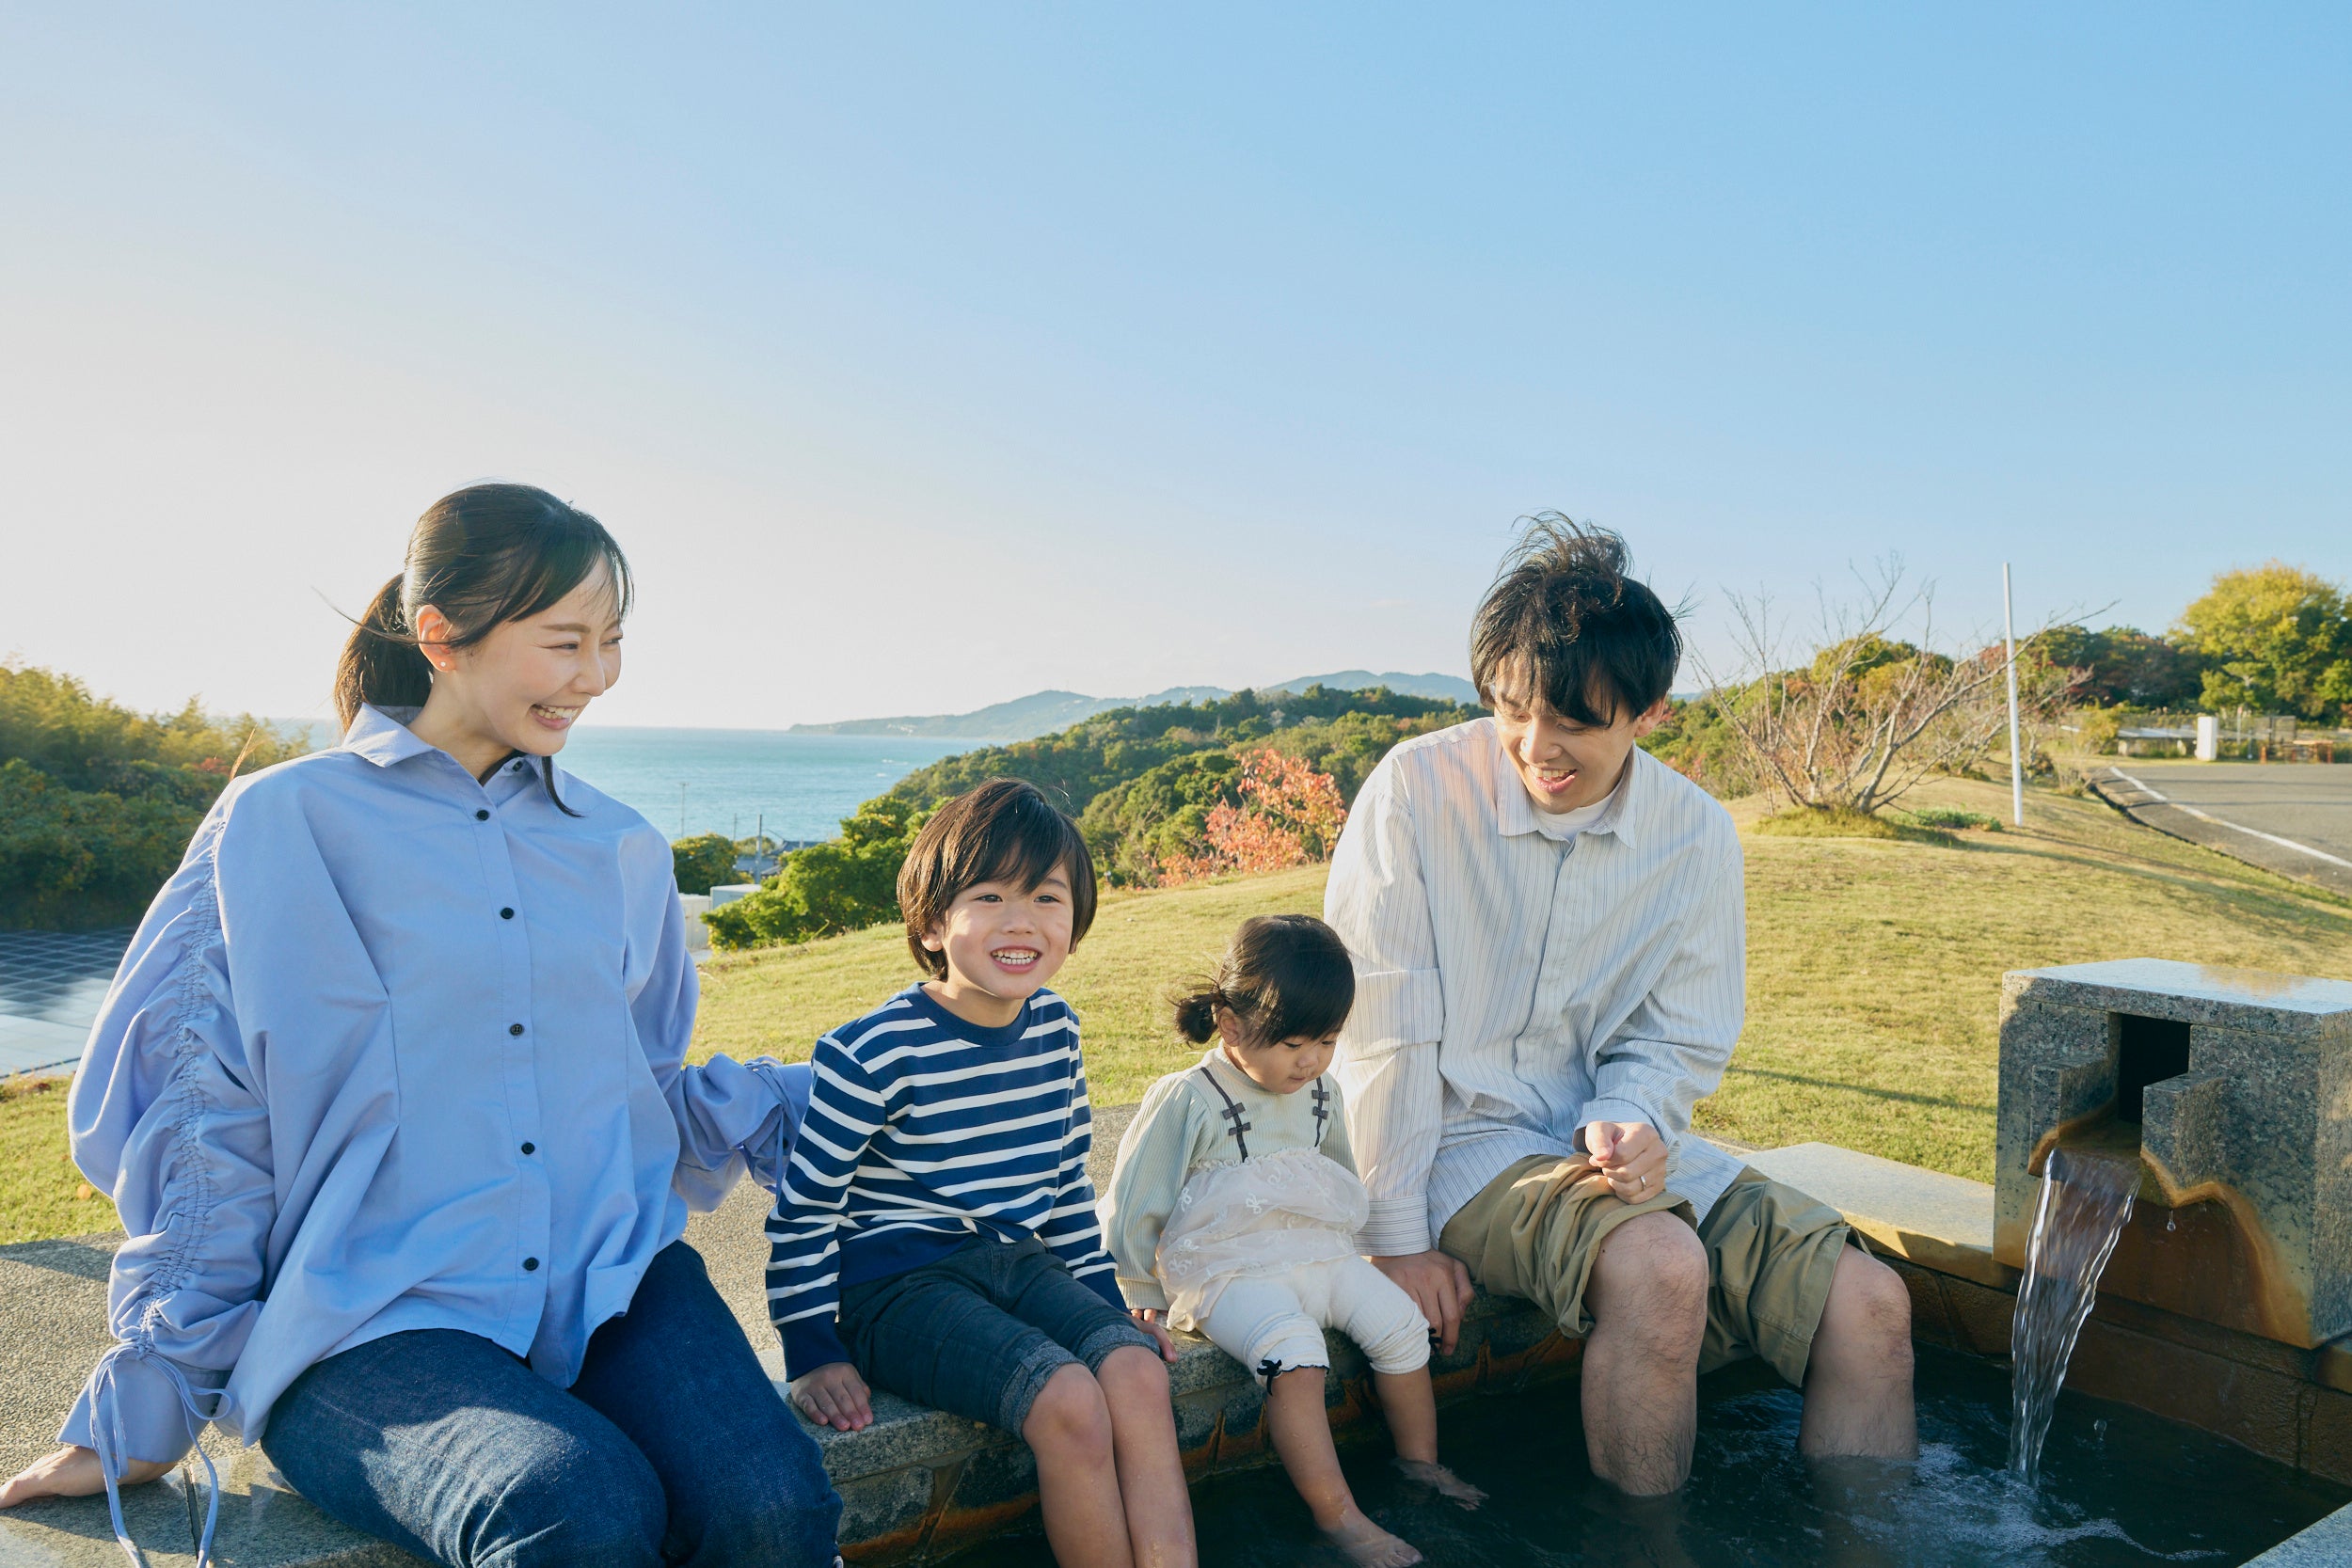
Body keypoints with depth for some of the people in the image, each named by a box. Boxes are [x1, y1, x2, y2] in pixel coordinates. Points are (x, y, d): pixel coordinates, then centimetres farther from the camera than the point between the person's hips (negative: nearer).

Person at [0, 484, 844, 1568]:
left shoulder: (621, 851, 15)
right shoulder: (282, 825, 3)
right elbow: (207, 1125, 4)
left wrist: (813, 1110, 8)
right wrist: (146, 1409, 6)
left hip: (612, 1279, 4)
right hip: (368, 1321, -3)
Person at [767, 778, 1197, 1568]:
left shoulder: (1056, 1030, 3)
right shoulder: (873, 1053, -16)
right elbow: (804, 1208, -7)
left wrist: (1107, 1303, 17)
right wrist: (814, 1352, -7)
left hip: (1020, 1261, 6)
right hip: (899, 1284, -6)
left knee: (1138, 1372, -21)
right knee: (1068, 1400, -27)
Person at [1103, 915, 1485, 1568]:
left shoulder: (1321, 1093, 8)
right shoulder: (1186, 1101, -12)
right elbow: (1132, 1205, -6)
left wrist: (1342, 1244, 26)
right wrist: (1146, 1295, 0)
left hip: (1320, 1253, 6)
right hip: (1228, 1267, -6)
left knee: (1401, 1324, -9)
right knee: (1294, 1351, -30)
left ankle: (1419, 1461, 15)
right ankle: (1335, 1512, -21)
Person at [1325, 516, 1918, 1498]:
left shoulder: (1698, 837, -3)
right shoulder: (1418, 788, -14)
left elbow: (1679, 1041, 6)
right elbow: (1380, 1027, -13)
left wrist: (1625, 1121, -17)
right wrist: (1396, 1239, -12)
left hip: (1612, 1144, 5)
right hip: (1466, 1143, -4)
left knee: (1867, 1303, -12)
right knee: (1662, 1269, -31)